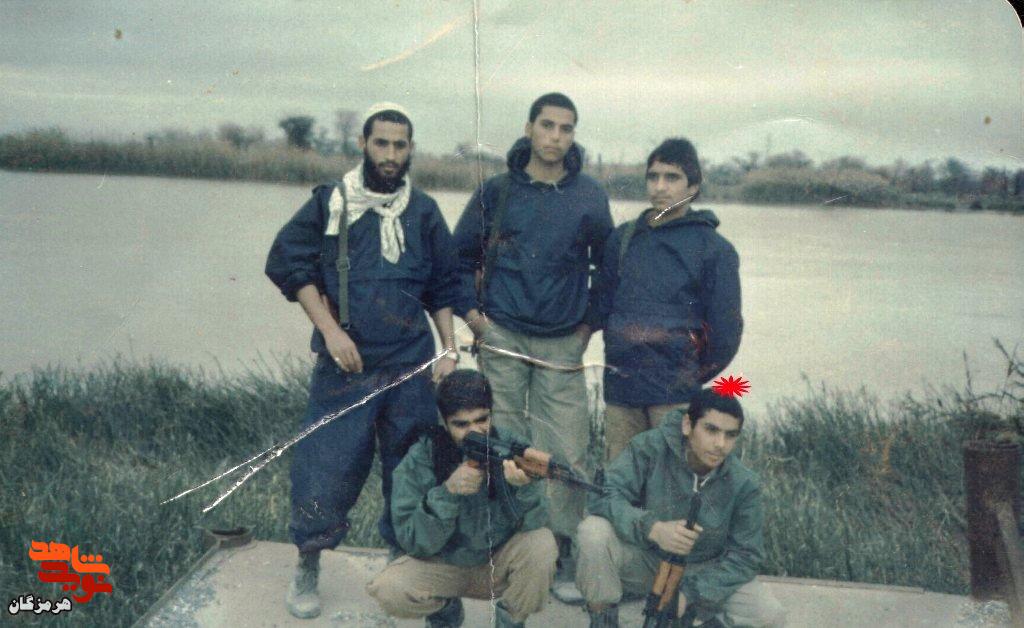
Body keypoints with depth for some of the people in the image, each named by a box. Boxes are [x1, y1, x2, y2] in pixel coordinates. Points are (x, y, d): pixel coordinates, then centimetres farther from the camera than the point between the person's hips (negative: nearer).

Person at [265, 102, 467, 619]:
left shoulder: (424, 212, 10)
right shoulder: (329, 203, 2)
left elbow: (443, 289, 16)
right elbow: (287, 262, -3)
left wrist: (449, 348, 6)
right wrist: (330, 329, -11)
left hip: (411, 365, 3)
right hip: (344, 363, -2)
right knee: (326, 466, -3)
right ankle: (307, 571, 17)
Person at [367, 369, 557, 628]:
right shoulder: (419, 462, -16)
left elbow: (533, 524, -21)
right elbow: (414, 542, -21)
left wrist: (526, 486, -43)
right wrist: (447, 491, -36)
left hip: (498, 565, 0)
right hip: (443, 565, 0)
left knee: (541, 544, -29)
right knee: (387, 588, -27)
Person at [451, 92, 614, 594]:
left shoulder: (590, 197, 4)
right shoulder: (497, 191, 2)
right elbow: (459, 256, 12)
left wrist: (591, 322, 9)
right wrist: (470, 313, 3)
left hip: (562, 345, 1)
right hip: (502, 338, 0)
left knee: (566, 451, -1)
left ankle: (562, 551, 15)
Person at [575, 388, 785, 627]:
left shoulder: (744, 485, -13)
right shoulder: (651, 447, -19)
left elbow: (745, 556, -9)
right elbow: (606, 497, -28)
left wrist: (689, 592, -22)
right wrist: (653, 528, -47)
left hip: (701, 572, 2)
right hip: (644, 559, -1)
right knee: (594, 532, -33)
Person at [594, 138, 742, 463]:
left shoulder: (714, 249, -2)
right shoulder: (623, 238, 11)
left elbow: (725, 331, -2)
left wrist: (693, 375, 6)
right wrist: (618, 350, 12)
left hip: (675, 398, -4)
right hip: (619, 389, 4)